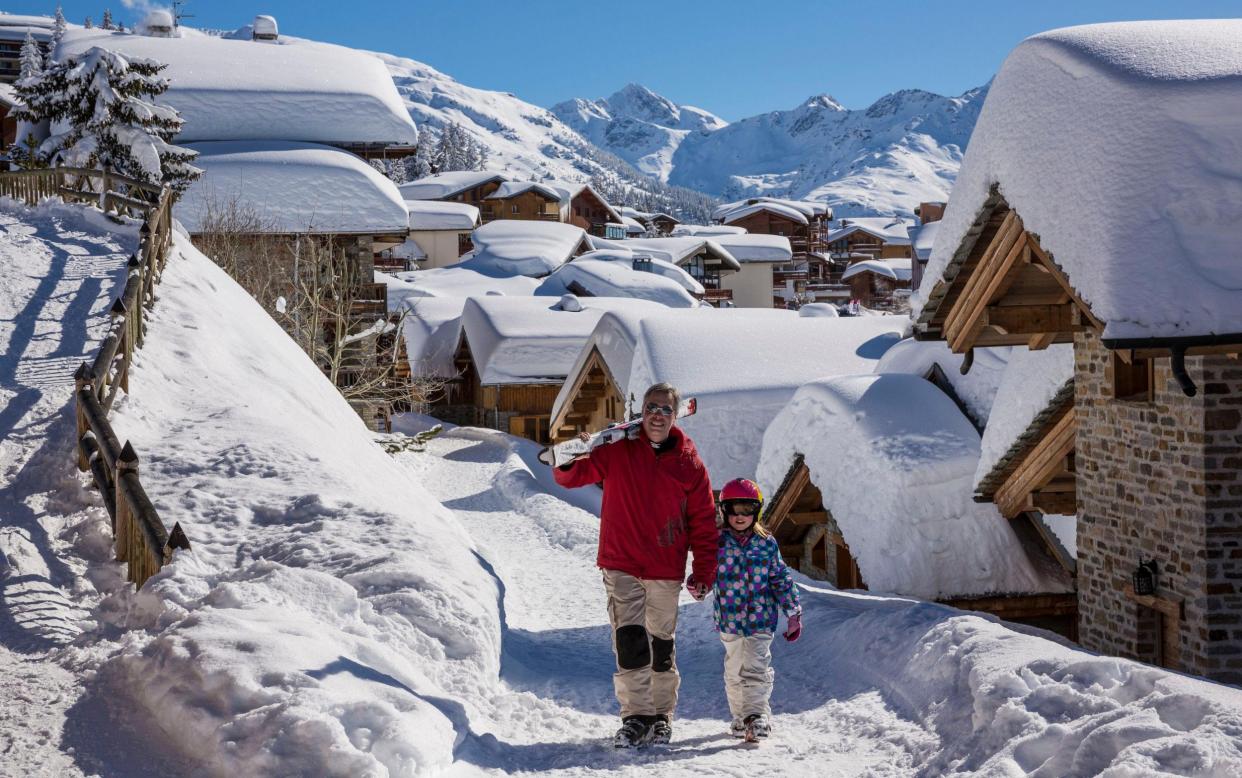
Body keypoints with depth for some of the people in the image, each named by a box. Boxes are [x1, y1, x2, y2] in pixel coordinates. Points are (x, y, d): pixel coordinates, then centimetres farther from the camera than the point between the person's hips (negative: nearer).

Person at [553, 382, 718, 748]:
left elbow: (704, 521, 5)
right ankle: (635, 717, -6)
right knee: (629, 643, -11)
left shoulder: (689, 463, 2)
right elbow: (572, 475, 3)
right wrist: (568, 460, -21)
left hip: (666, 572, 1)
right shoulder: (618, 450, 0)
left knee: (662, 644, 10)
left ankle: (661, 716, 22)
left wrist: (704, 572, 1)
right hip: (621, 567, -1)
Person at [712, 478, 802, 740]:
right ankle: (740, 716, 20)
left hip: (760, 619, -1)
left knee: (756, 667, -11)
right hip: (729, 619, 1)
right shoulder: (718, 543, 1)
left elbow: (781, 579, 5)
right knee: (734, 670, 9)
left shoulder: (767, 544, 1)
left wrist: (793, 614, 5)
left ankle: (757, 714, -9)